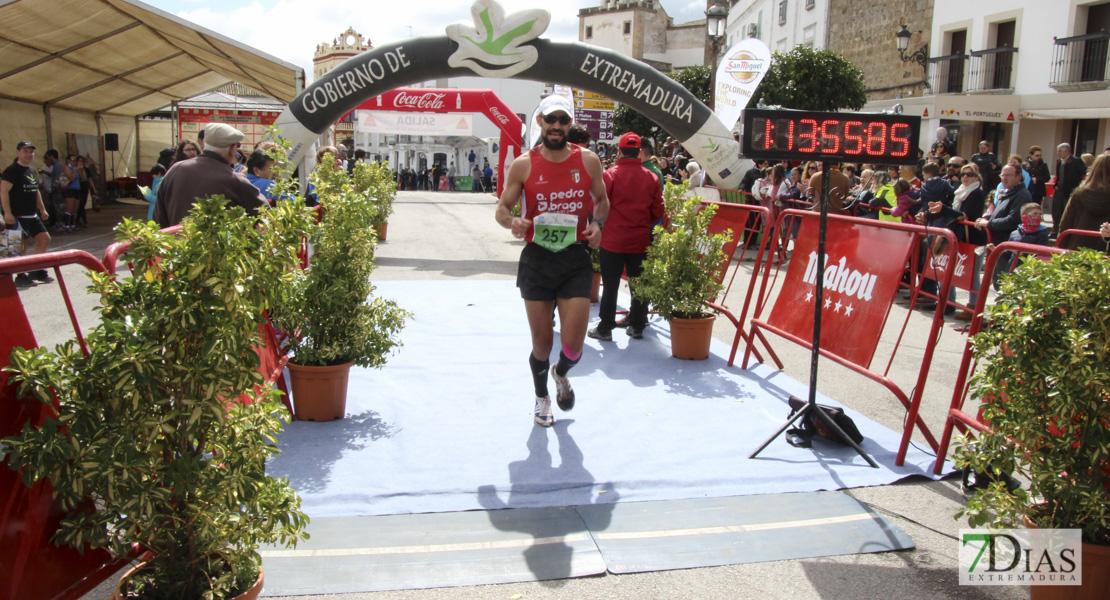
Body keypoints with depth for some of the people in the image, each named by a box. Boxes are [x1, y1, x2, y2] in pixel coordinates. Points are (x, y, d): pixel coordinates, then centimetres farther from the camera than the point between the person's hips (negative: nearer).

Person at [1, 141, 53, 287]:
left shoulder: (31, 170, 16)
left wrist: (42, 209, 26)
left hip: (32, 215, 9)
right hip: (16, 216, -9)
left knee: (44, 239, 10)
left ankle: (35, 271, 20)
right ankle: (20, 276, 4)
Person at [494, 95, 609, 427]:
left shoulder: (588, 161, 2)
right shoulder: (524, 165, -1)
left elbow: (602, 200, 16)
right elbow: (501, 208, 4)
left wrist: (597, 223, -5)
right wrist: (513, 221, -20)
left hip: (576, 260, 1)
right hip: (536, 260, 0)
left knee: (573, 345, -3)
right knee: (542, 342, 8)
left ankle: (561, 374, 35)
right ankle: (542, 397, 37)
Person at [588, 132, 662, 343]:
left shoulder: (609, 175, -11)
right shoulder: (651, 178, -1)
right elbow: (658, 212, 4)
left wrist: (604, 223, 11)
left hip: (613, 240, -2)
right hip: (641, 240, 3)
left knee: (610, 285, 6)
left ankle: (605, 328, 10)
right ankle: (637, 327, 21)